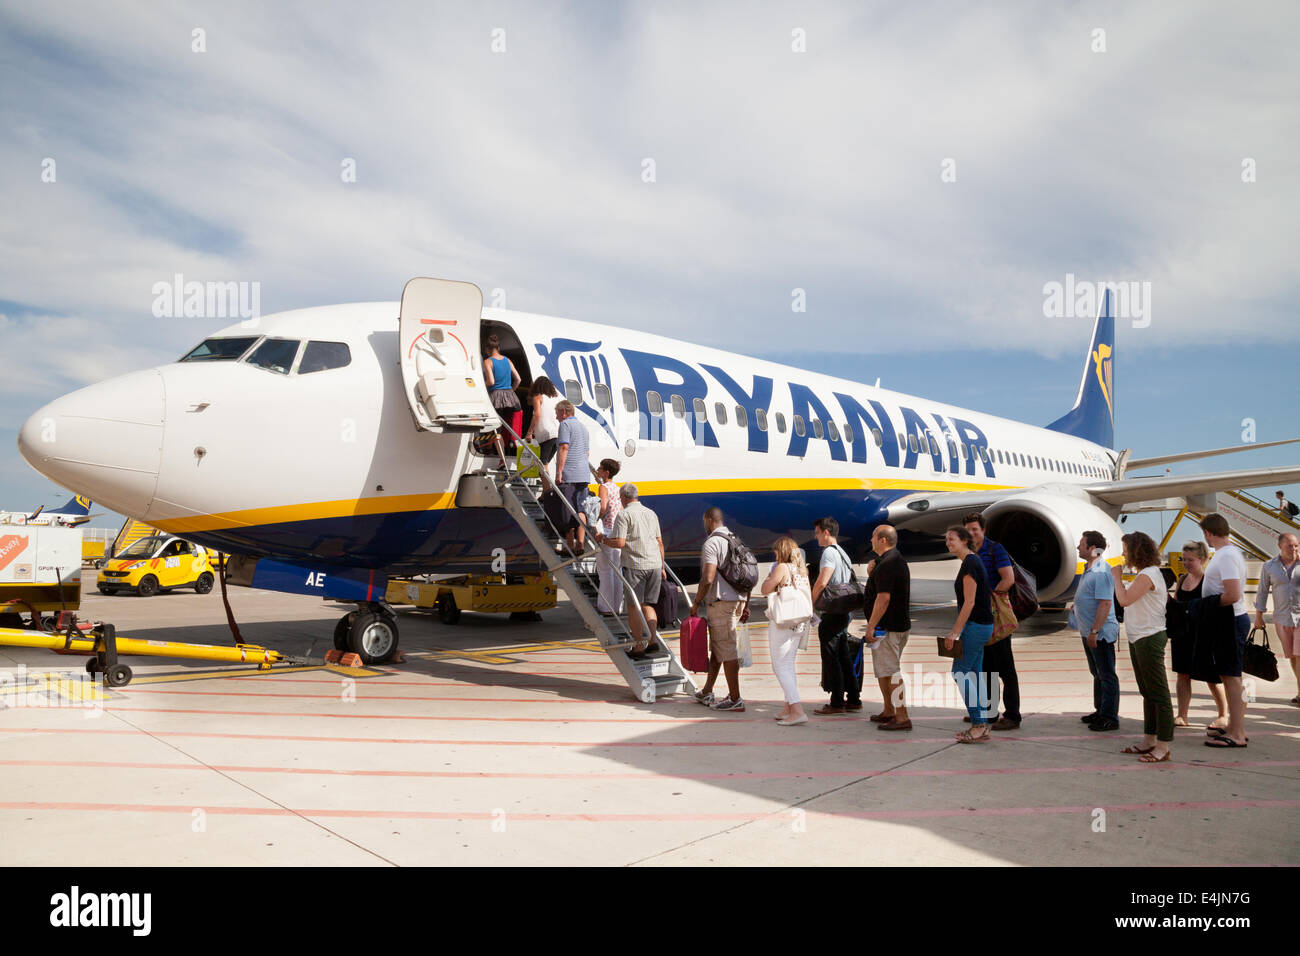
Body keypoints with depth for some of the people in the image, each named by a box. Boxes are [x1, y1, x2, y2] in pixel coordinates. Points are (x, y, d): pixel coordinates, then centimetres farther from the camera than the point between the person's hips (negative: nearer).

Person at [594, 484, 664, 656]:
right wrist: (662, 567, 23)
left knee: (634, 607, 2)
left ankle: (639, 646, 2)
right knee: (647, 604, 15)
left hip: (635, 566, -6)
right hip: (654, 565, 6)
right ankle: (653, 640, 6)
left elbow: (620, 543, -15)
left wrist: (602, 539, 3)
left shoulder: (624, 514, -6)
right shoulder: (651, 513, 15)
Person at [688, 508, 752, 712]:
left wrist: (696, 604, -10)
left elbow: (708, 579, -21)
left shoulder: (711, 543, -12)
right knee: (716, 647, 17)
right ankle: (706, 692, 27)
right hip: (738, 600, 9)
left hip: (721, 602, -9)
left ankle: (735, 699, 0)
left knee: (727, 650, -4)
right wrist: (746, 605, 20)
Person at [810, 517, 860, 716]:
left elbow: (821, 582, -23)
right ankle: (853, 699, 19)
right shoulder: (842, 552, 18)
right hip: (844, 610, 10)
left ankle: (837, 703, -1)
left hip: (832, 612, -10)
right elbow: (850, 579, 23)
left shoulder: (829, 552, -13)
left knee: (831, 657, -4)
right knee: (844, 656, 14)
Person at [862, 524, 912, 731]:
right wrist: (873, 572, 14)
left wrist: (871, 626, -21)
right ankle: (889, 712, 28)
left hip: (888, 627, -11)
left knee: (890, 671, -8)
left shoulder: (886, 564, -19)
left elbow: (883, 598, -24)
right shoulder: (897, 560, 16)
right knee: (883, 670, 19)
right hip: (899, 624, 11)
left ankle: (902, 718, -7)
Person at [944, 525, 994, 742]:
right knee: (973, 675, 11)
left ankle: (979, 726, -4)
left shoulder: (969, 564, -16)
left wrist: (955, 633, -18)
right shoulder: (973, 561, 14)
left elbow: (969, 602, -20)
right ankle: (981, 726, 14)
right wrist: (957, 630, 22)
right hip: (982, 624, 10)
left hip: (976, 625, -10)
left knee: (960, 673, -5)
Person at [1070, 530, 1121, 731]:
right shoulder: (1088, 570, 12)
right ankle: (1100, 711, 30)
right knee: (1097, 674, 19)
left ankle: (1110, 718, 5)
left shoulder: (1101, 572, -21)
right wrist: (1076, 608, 16)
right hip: (1089, 633, 11)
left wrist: (1094, 631, -26)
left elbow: (1105, 603, -26)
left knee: (1106, 676, -2)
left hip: (1101, 633, -11)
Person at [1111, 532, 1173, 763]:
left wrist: (1117, 577, -10)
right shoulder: (1144, 574, 15)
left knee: (1158, 693, -6)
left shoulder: (1148, 574, -16)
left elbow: (1124, 600, -23)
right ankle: (1149, 741, 23)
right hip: (1138, 639, 11)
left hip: (1149, 639, -11)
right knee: (1147, 692, 15)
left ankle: (1163, 747, -3)